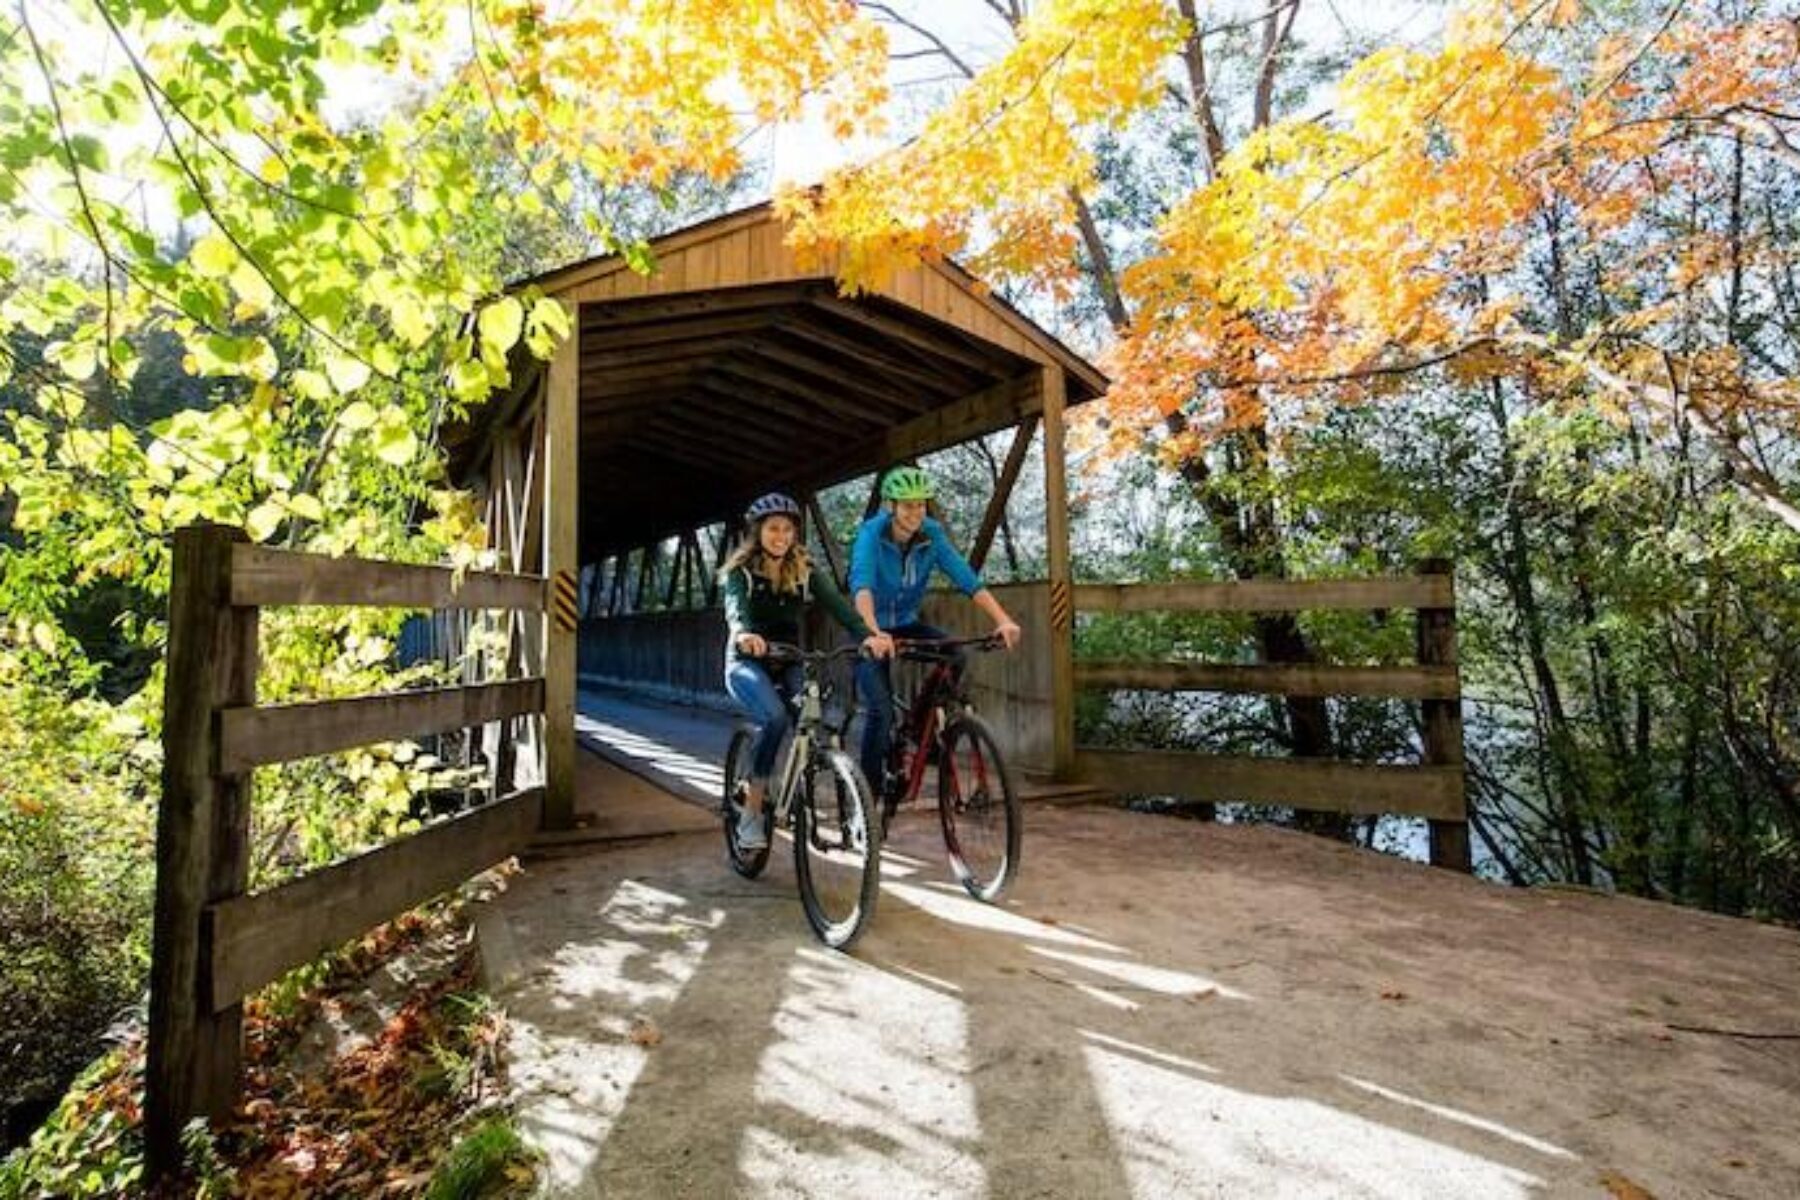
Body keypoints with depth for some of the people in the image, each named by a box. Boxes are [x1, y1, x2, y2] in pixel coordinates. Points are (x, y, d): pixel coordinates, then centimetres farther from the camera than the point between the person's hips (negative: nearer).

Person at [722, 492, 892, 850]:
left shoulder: (805, 571, 0)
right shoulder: (741, 570, -7)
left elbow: (837, 604, -17)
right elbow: (735, 606, -28)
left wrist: (868, 634, -37)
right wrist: (744, 633, -53)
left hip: (789, 663, 3)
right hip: (747, 662, -3)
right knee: (775, 718, -31)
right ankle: (751, 811, -17)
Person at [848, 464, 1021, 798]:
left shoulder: (932, 534, -11)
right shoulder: (871, 533, -21)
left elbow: (966, 577, -21)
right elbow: (861, 585, -37)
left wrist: (1003, 620, -35)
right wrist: (873, 633, -55)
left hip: (906, 624, 4)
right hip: (872, 631, -4)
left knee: (955, 655, -22)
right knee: (881, 710, -17)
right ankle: (870, 788, 3)